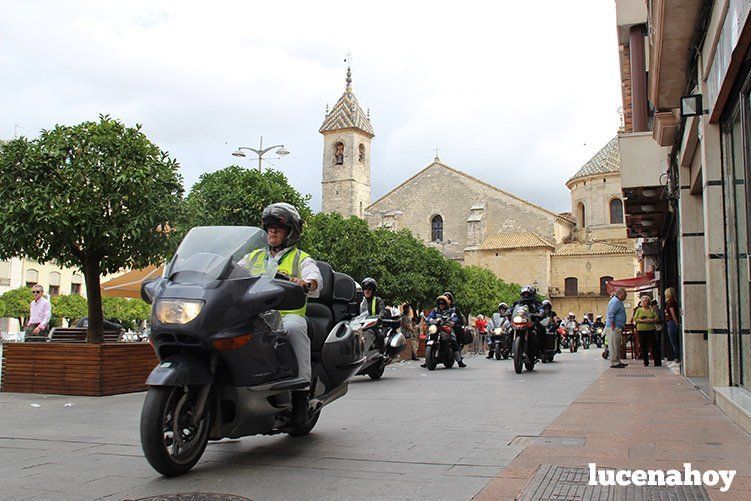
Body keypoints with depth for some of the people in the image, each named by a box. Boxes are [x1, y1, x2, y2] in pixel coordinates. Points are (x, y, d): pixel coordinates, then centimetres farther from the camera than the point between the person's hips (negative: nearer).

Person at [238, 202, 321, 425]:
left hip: (287, 314, -3)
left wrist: (305, 283, -30)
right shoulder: (253, 257, 28)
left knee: (294, 327, -39)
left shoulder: (301, 259, 15)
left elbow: (316, 278, -5)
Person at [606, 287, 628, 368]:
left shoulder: (618, 301, 18)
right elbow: (610, 315, -21)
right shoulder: (615, 301, -15)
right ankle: (613, 363, -5)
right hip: (613, 328, -11)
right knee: (614, 346, -7)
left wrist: (621, 328, 22)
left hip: (617, 328, 11)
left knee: (617, 346, 14)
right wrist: (613, 328, -23)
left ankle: (618, 362, 20)